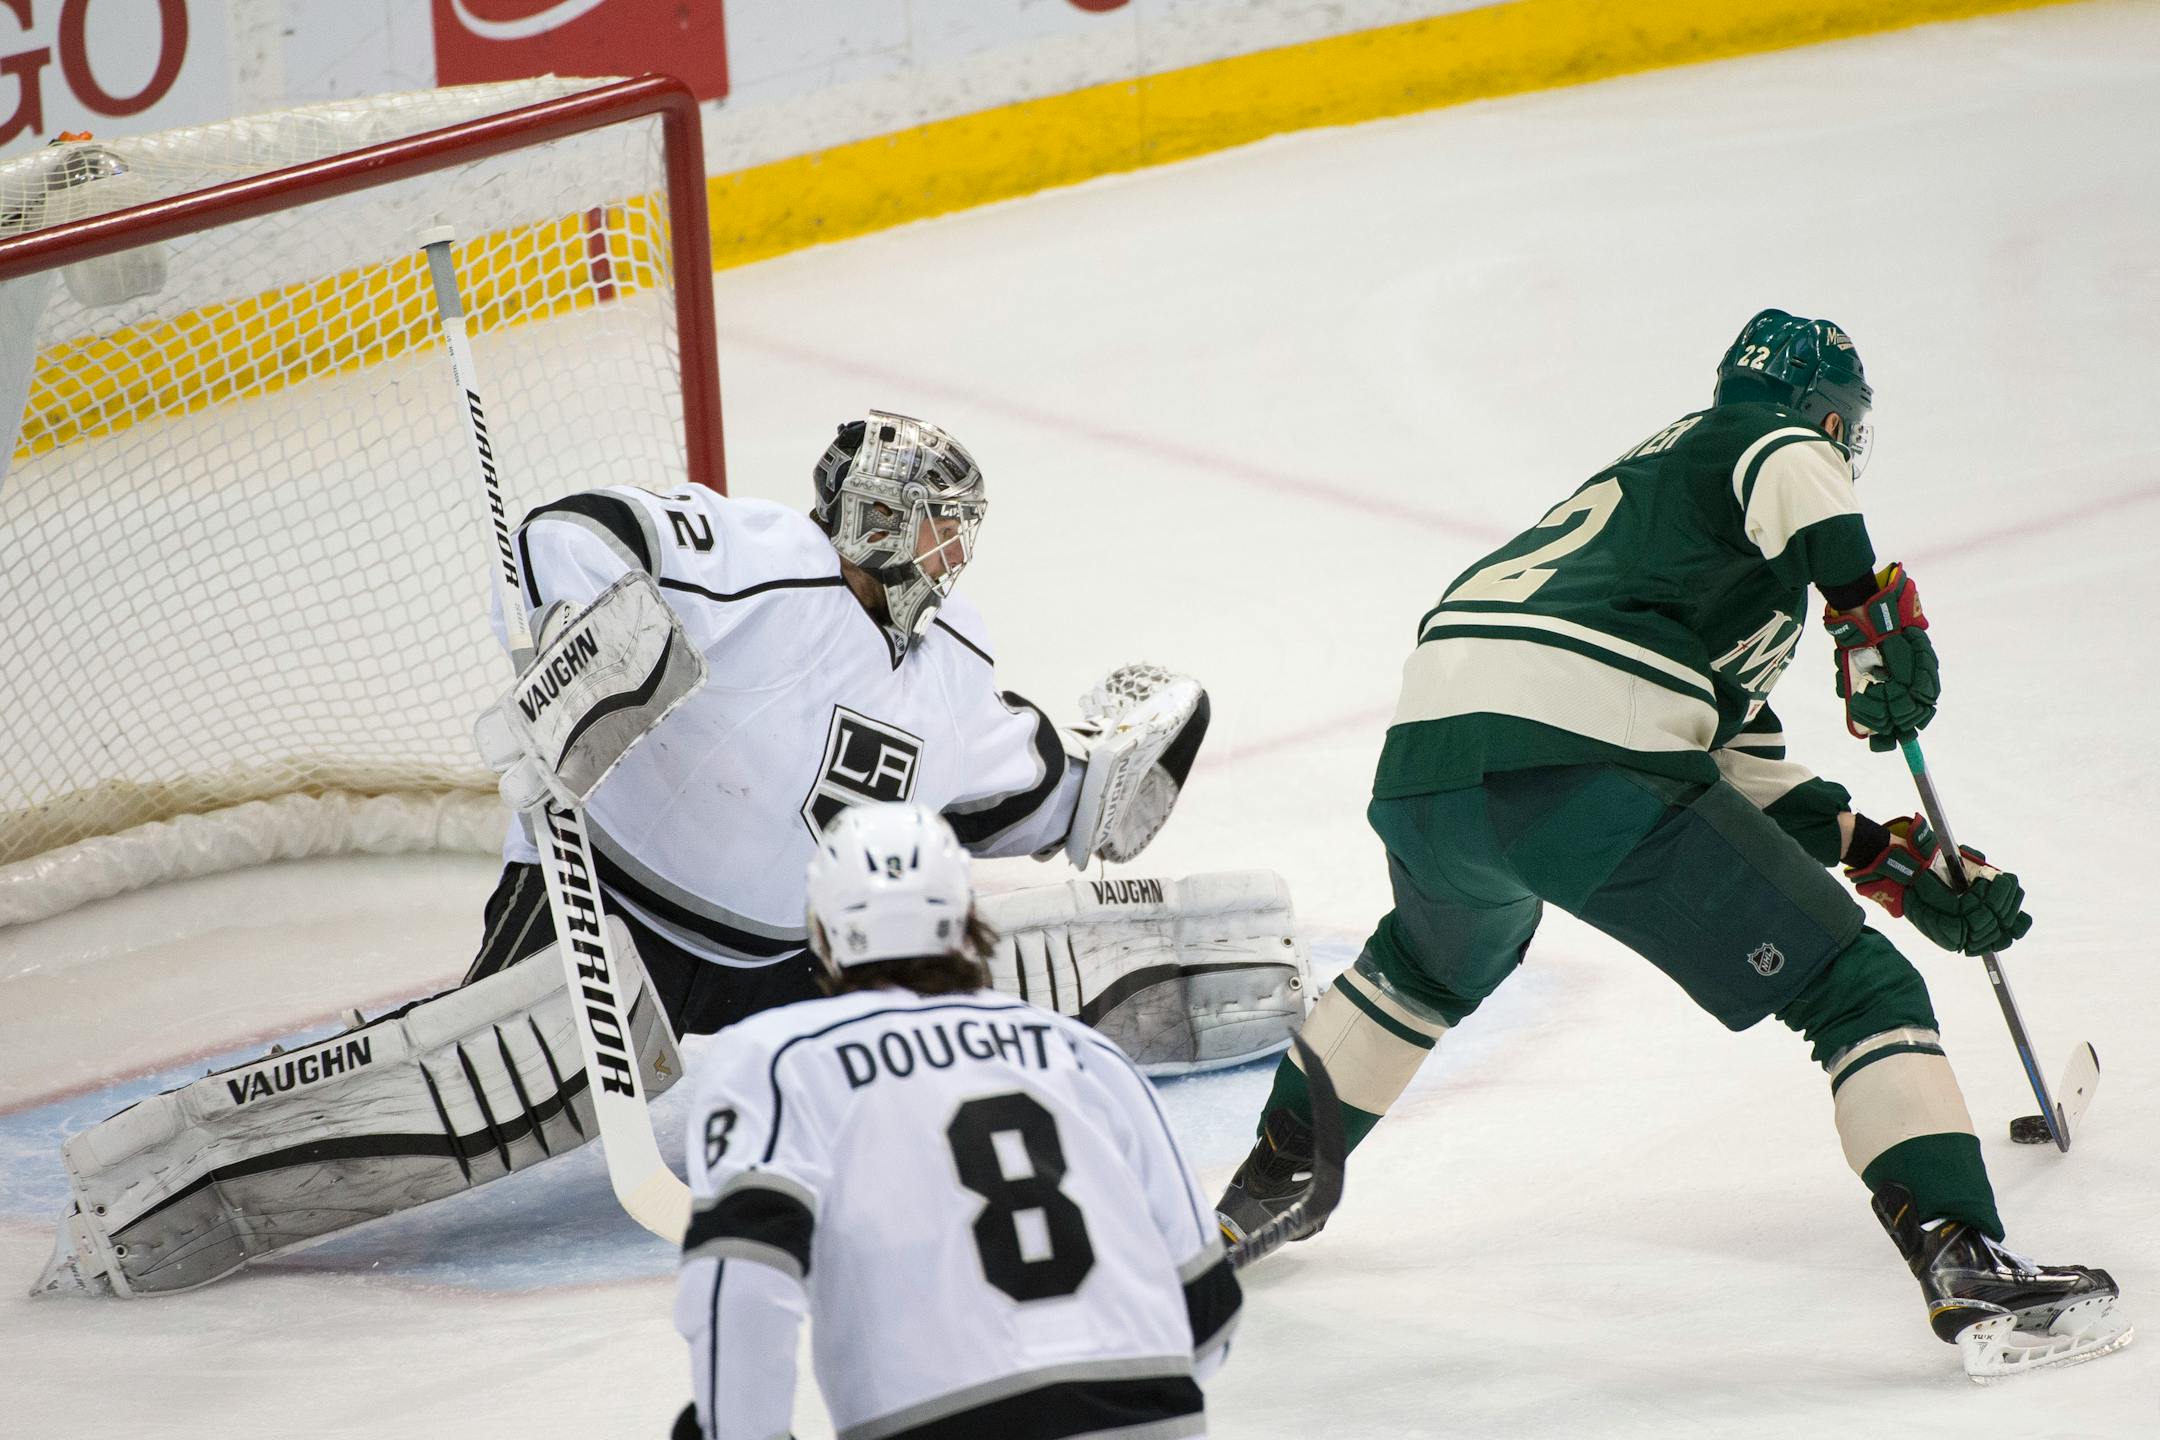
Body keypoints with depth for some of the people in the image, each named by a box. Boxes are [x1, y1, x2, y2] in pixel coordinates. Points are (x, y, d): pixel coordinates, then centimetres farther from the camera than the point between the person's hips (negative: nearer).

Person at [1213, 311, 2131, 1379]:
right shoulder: (1773, 442, 14)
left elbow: (1741, 766, 33)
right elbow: (1788, 470, -15)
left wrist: (1893, 858, 30)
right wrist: (1875, 611, -18)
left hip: (1423, 768, 8)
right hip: (1586, 772, -8)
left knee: (1439, 960, 41)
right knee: (1859, 991, -1)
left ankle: (1265, 1184, 49)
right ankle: (1968, 1271, -14)